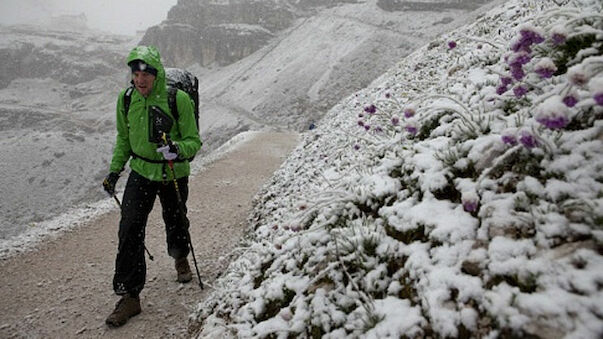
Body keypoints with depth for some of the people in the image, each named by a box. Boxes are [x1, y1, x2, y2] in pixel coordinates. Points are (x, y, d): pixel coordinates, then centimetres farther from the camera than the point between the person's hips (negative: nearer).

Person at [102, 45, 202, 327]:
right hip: (141, 172, 2)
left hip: (174, 174, -2)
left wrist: (177, 149, -34)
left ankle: (180, 258, 50)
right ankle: (129, 296, 4)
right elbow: (123, 139, 10)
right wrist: (114, 170, 5)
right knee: (130, 230, -7)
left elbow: (194, 141, -14)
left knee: (176, 223, 16)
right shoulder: (126, 99, -5)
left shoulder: (179, 99, -17)